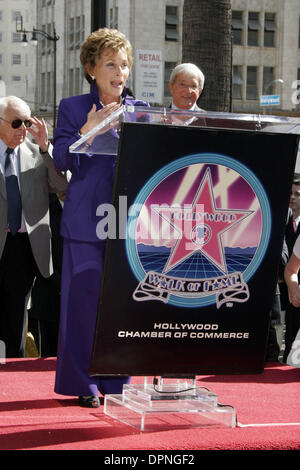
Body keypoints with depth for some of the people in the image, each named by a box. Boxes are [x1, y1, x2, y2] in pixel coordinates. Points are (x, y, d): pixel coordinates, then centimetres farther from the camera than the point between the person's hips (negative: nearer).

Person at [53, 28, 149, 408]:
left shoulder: (141, 110, 13)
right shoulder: (72, 108, 6)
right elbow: (62, 160, -2)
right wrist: (88, 130, -17)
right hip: (87, 221, -2)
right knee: (84, 299, -2)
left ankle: (117, 381, 13)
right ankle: (83, 384, 7)